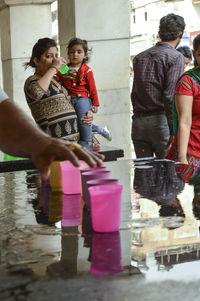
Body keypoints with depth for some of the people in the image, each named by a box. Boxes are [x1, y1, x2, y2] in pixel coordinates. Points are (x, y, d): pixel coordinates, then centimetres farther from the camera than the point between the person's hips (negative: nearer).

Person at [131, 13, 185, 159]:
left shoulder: (139, 58, 15)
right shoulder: (176, 57, -4)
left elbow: (134, 94, 13)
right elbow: (171, 96, -14)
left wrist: (139, 115, 16)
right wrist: (173, 131, -15)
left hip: (138, 122, 5)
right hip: (160, 120, -5)